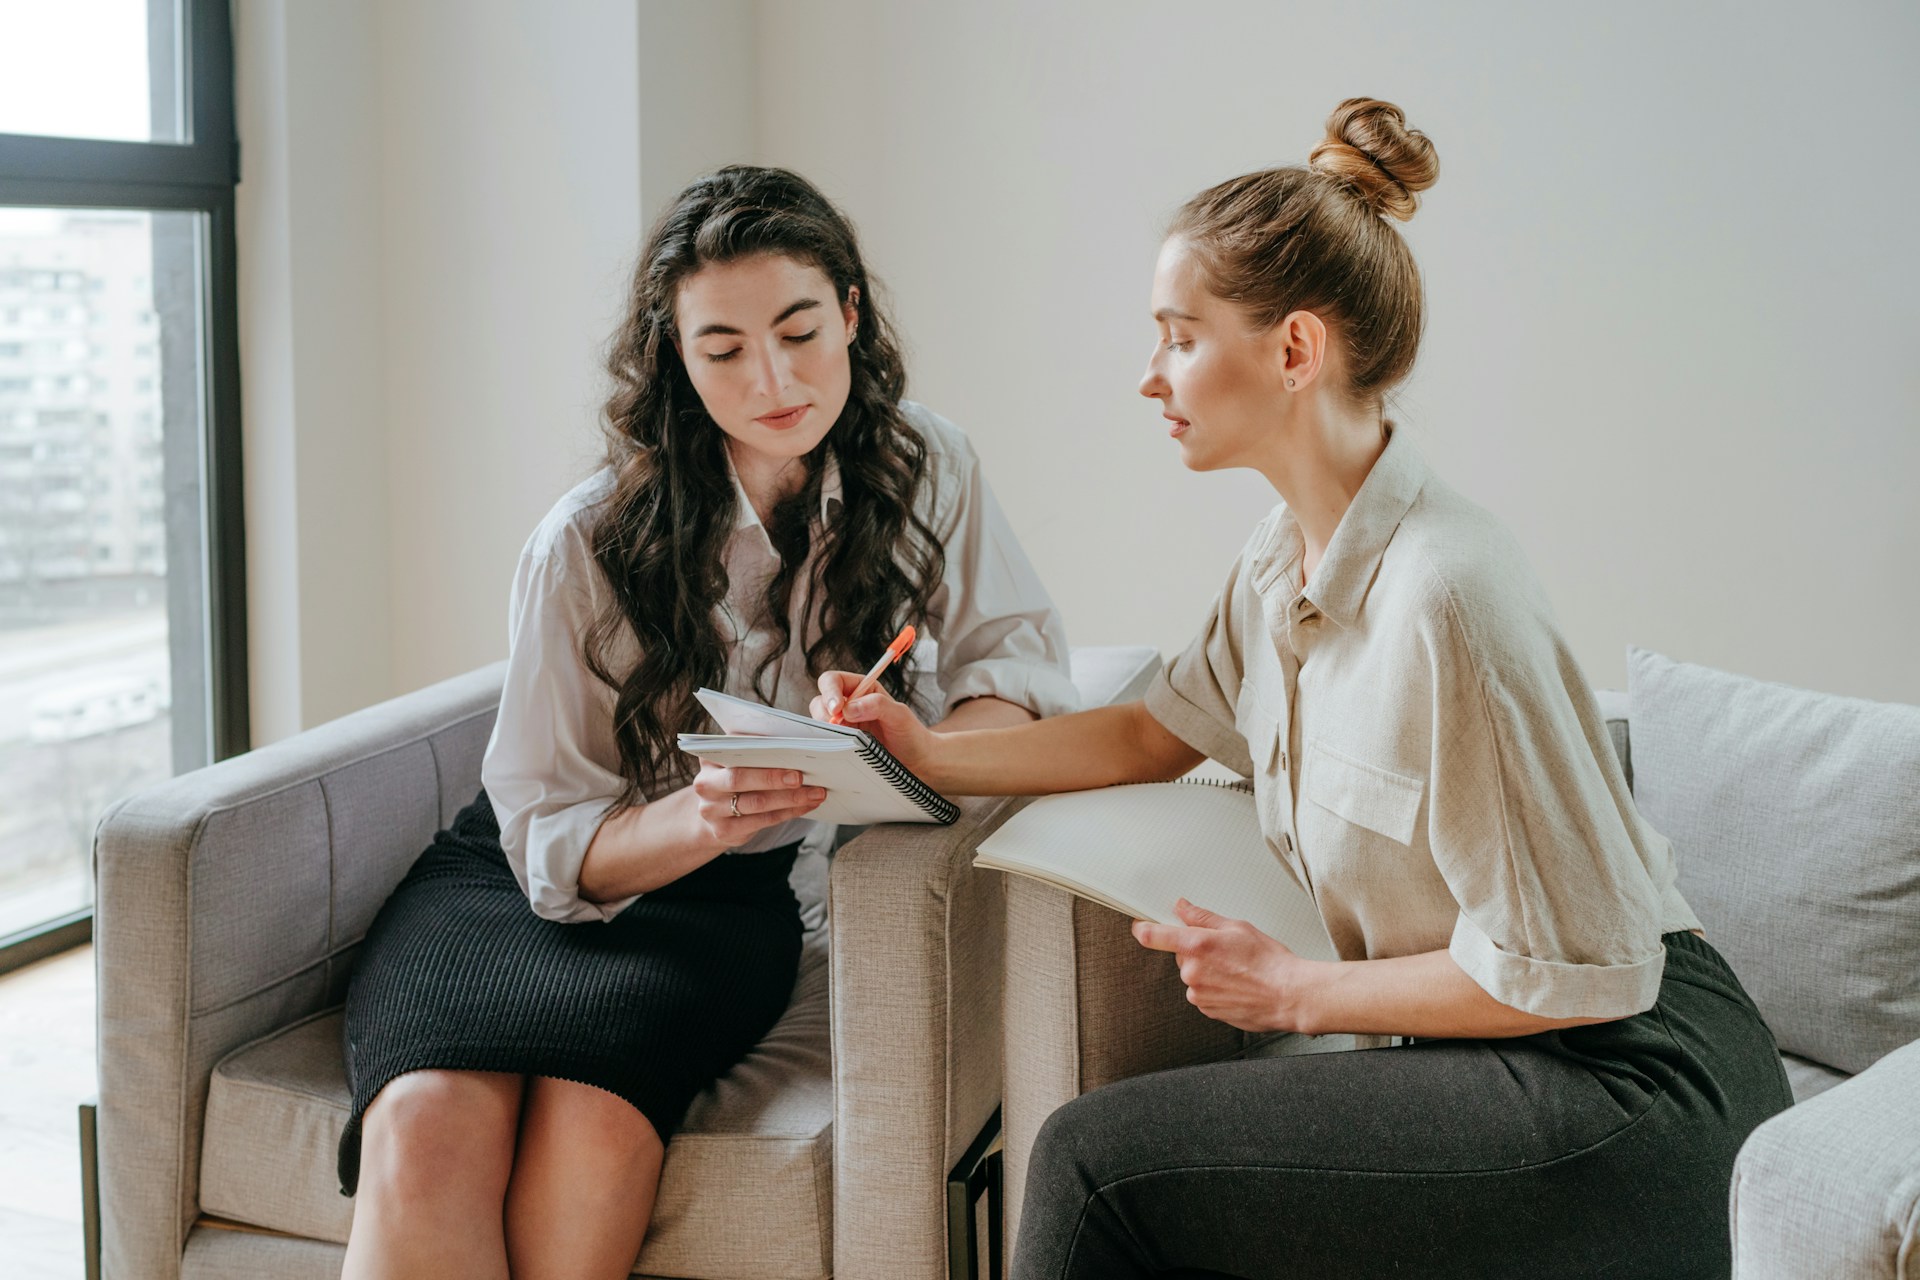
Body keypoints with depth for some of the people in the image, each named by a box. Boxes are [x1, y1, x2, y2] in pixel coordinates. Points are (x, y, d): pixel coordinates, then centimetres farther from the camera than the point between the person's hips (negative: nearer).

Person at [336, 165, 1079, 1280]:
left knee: (595, 1115, -33)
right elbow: (553, 844, -9)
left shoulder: (923, 468, -2)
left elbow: (1017, 657, 2)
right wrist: (699, 817, -32)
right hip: (516, 881, -1)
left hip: (726, 898, 1)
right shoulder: (589, 546, -11)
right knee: (428, 1122, -34)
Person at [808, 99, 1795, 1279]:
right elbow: (1161, 731, 25)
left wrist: (1295, 991, -10)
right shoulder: (1284, 562, 5)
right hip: (1491, 1060, 8)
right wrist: (935, 755, 17)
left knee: (1097, 1157, -14)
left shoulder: (1440, 595, -23)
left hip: (1618, 1083, -8)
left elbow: (1578, 971, -20)